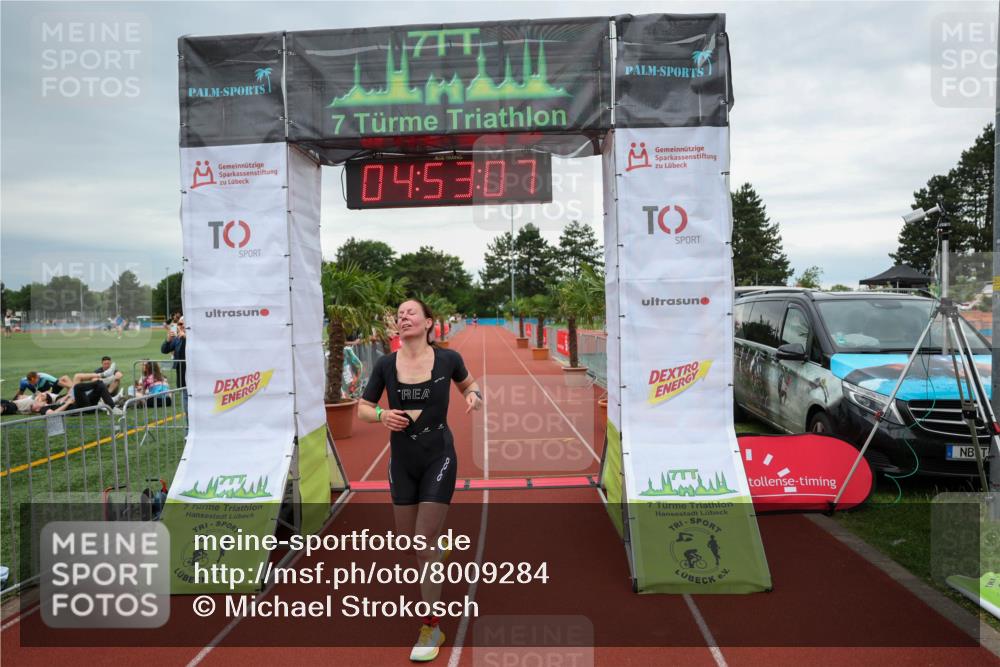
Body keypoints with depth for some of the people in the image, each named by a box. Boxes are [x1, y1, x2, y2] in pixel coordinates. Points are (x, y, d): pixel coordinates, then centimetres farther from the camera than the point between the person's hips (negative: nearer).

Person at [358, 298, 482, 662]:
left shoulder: (448, 358, -9)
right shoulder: (385, 364, -7)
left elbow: (468, 383, 11)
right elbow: (362, 408, 3)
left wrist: (474, 395, -11)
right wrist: (382, 414, -18)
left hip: (439, 457, -3)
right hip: (402, 460, 3)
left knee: (424, 540, -7)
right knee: (407, 538, 15)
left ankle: (432, 628, 9)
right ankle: (437, 546, 53)